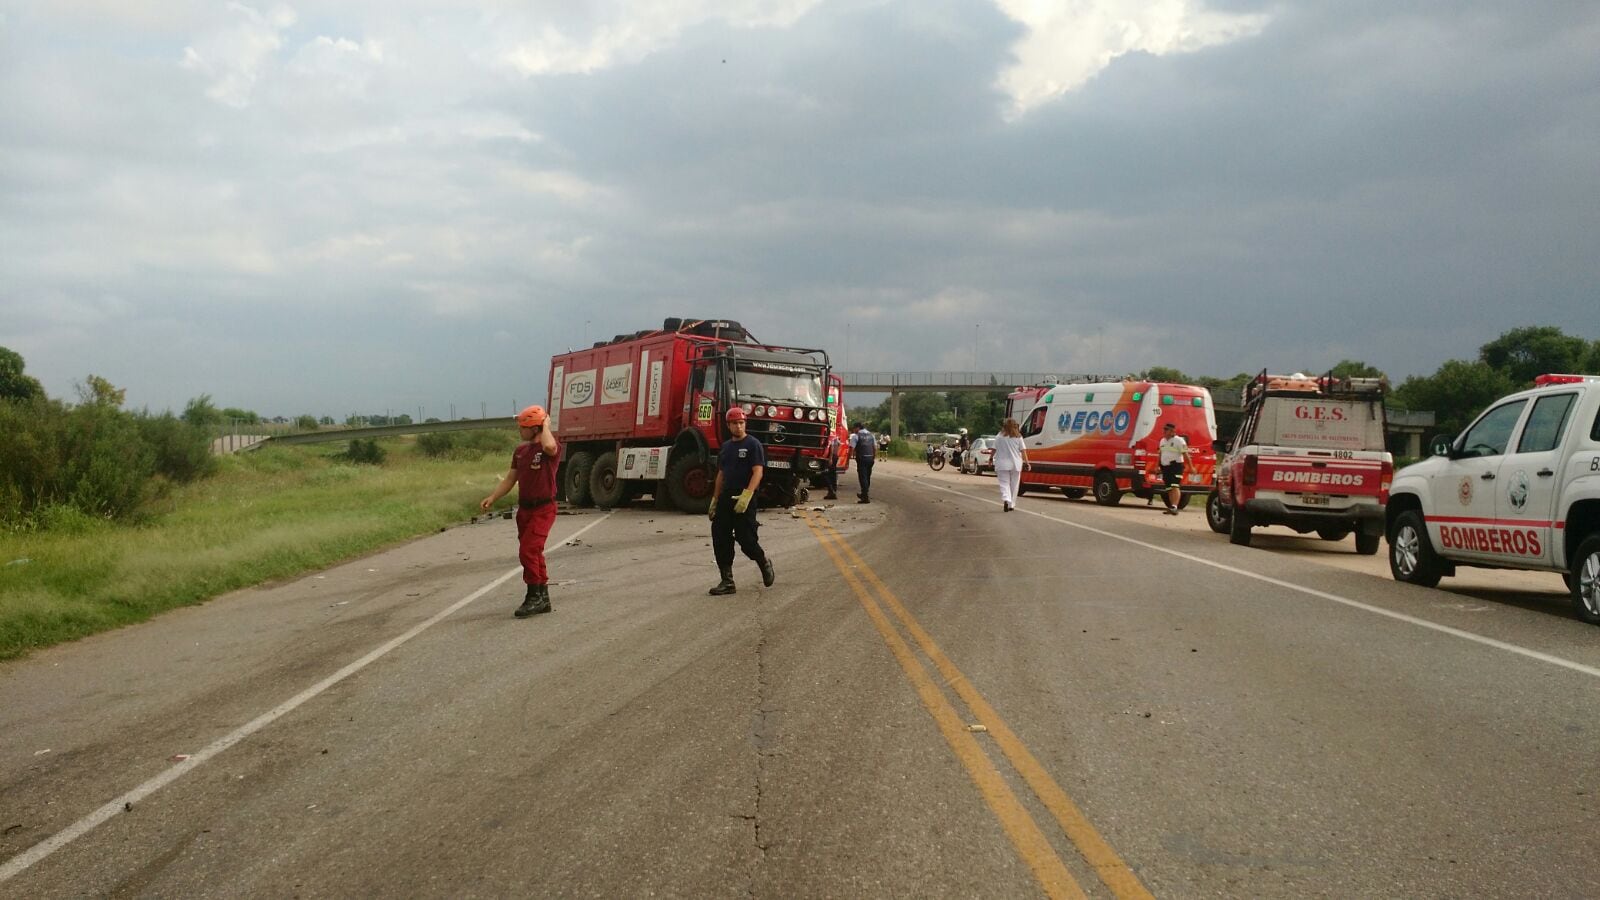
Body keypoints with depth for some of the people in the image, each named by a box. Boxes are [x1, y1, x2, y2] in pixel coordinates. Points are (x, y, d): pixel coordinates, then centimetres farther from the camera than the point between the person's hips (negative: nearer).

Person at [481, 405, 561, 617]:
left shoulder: (552, 449, -11)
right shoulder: (520, 450, 11)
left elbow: (549, 446, -38)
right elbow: (510, 479, 15)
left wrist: (546, 425, -21)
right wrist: (492, 498, 4)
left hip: (543, 509, -8)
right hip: (524, 509, 8)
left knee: (528, 551, -15)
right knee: (533, 553, 12)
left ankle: (534, 597, -4)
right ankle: (542, 598, 22)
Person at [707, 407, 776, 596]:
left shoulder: (753, 445, -5)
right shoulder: (725, 447, 17)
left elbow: (758, 472, -15)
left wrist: (746, 495, -26)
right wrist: (714, 500, 19)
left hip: (745, 500, -7)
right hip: (726, 498, 7)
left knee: (746, 539, -6)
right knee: (720, 538, 0)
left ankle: (765, 564, 24)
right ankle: (727, 582, 5)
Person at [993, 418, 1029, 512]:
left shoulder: (999, 437, -1)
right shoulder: (1018, 437, 1)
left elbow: (994, 449, 3)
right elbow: (1023, 451, -2)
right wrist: (1026, 462, 1)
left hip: (1002, 464, -1)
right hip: (1016, 465, 1)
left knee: (1004, 484, 0)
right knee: (1014, 485, 12)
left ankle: (1006, 500, -25)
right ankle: (1011, 504, 17)